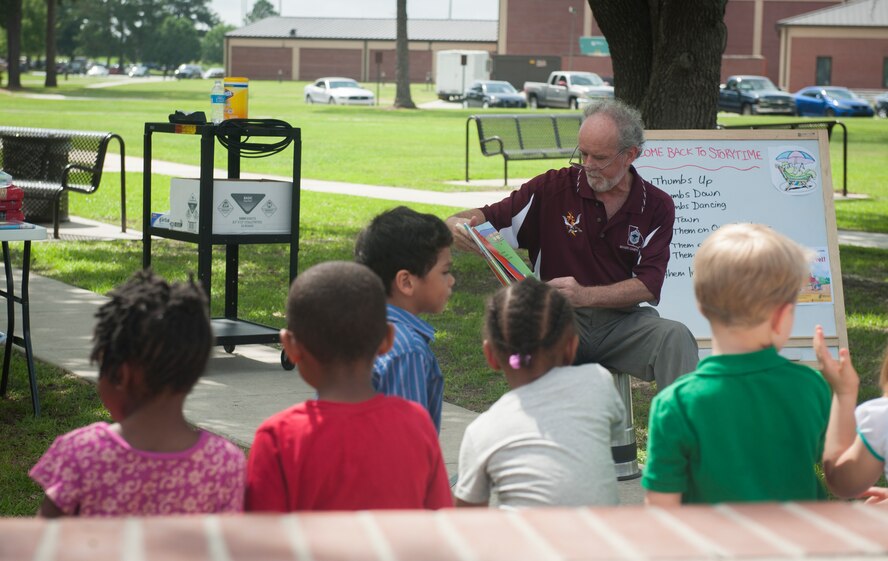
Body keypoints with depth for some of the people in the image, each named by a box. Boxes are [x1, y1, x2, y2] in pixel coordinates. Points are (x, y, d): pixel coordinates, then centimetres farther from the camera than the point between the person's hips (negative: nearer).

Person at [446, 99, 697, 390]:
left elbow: (648, 285, -5)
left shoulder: (657, 206, 4)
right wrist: (460, 225, -26)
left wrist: (584, 295, -20)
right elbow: (486, 219, 1)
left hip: (622, 320, 2)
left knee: (676, 337, -29)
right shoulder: (553, 188, 2)